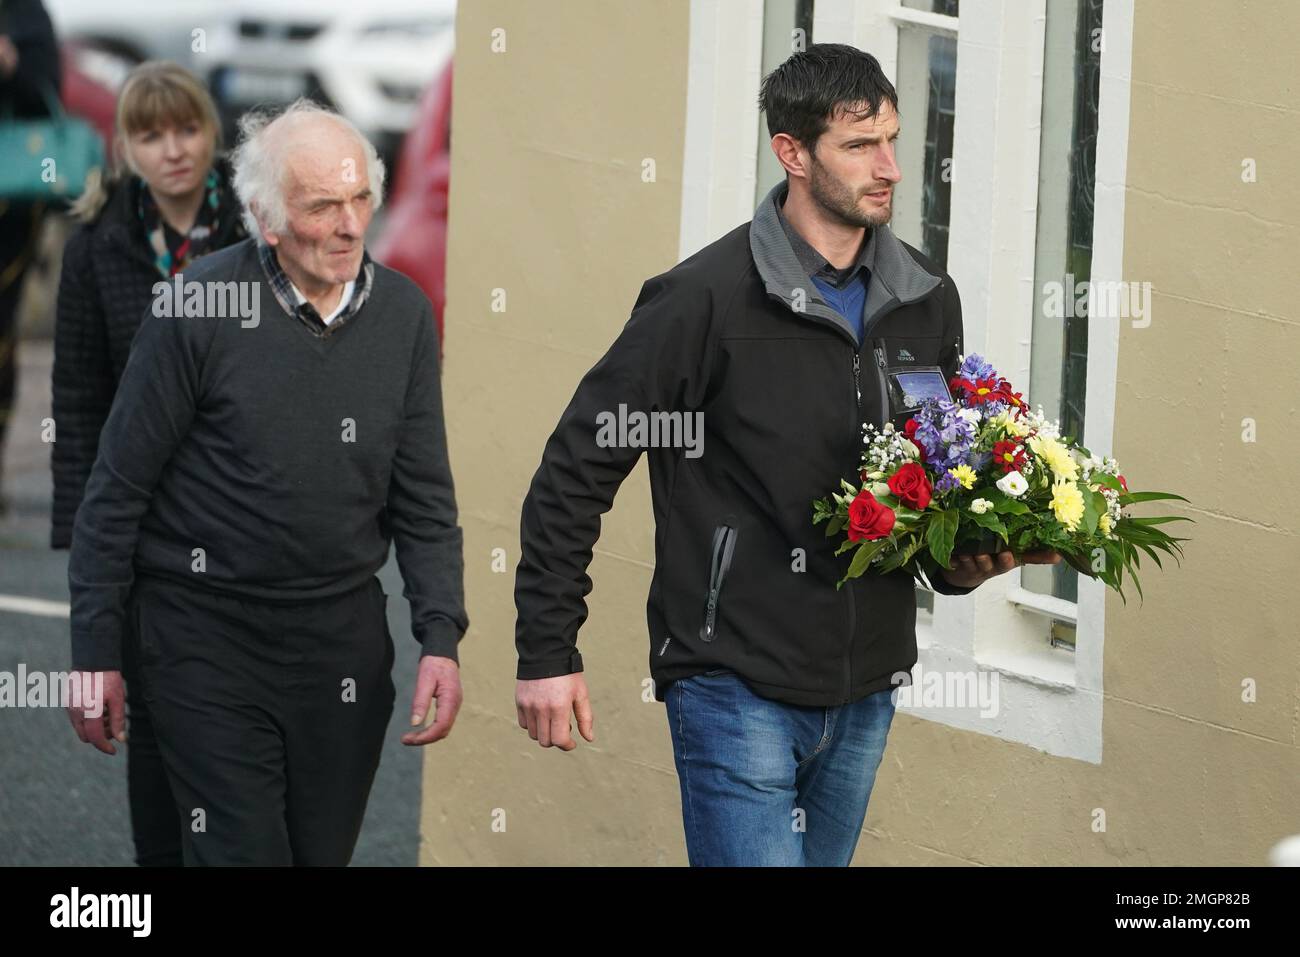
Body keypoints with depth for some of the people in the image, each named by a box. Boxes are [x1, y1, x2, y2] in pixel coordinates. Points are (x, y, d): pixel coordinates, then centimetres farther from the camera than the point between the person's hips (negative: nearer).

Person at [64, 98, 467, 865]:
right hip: (209, 634, -4)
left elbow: (423, 499, 7)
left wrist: (442, 638, -5)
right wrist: (95, 652, -5)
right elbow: (118, 491, -5)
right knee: (242, 855, -8)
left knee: (326, 852, 10)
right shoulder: (197, 307, -12)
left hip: (344, 631, 4)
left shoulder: (404, 312, 0)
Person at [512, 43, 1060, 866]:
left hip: (865, 691, 6)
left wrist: (961, 562, -2)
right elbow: (578, 468, -7)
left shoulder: (927, 298, 6)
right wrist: (547, 652, -8)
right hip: (736, 687, -6)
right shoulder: (706, 298, -12)